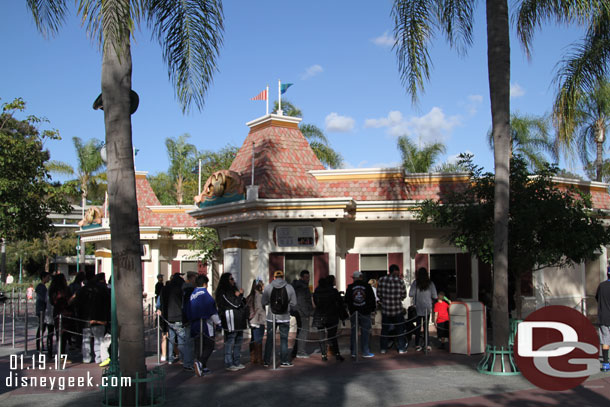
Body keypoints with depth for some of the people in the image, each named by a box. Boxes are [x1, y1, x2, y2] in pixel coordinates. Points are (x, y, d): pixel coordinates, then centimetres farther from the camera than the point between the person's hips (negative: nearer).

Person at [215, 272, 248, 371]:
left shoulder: (233, 290, 18)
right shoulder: (223, 293, -11)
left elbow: (242, 303, 21)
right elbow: (235, 304, -16)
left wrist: (238, 296, 3)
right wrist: (240, 294, -2)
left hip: (238, 321, 9)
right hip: (230, 321, -9)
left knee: (238, 341, 12)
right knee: (230, 342, -5)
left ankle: (237, 362, 19)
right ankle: (229, 364, 1)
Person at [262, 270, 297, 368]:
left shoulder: (268, 287, -5)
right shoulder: (289, 287, -4)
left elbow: (264, 302, 0)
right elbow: (293, 303, -2)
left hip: (271, 317, 1)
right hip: (285, 318, -1)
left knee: (269, 339, 10)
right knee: (284, 339, 8)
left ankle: (266, 361, 16)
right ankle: (284, 361, 10)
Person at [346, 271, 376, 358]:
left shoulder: (350, 287, -2)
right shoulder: (367, 286, -5)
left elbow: (346, 300, 5)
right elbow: (372, 299, 0)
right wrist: (372, 309, 12)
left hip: (353, 312, 2)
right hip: (365, 312, -2)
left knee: (354, 332, 9)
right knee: (365, 332, 3)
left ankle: (353, 352, 11)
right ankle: (365, 352, 4)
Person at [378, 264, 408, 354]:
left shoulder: (382, 280, -5)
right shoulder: (400, 281, -10)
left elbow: (378, 294, 1)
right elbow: (404, 295, -3)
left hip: (385, 309, 2)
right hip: (398, 309, -2)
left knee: (384, 329, 12)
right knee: (400, 329, 11)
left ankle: (383, 348, 15)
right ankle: (401, 348, 14)